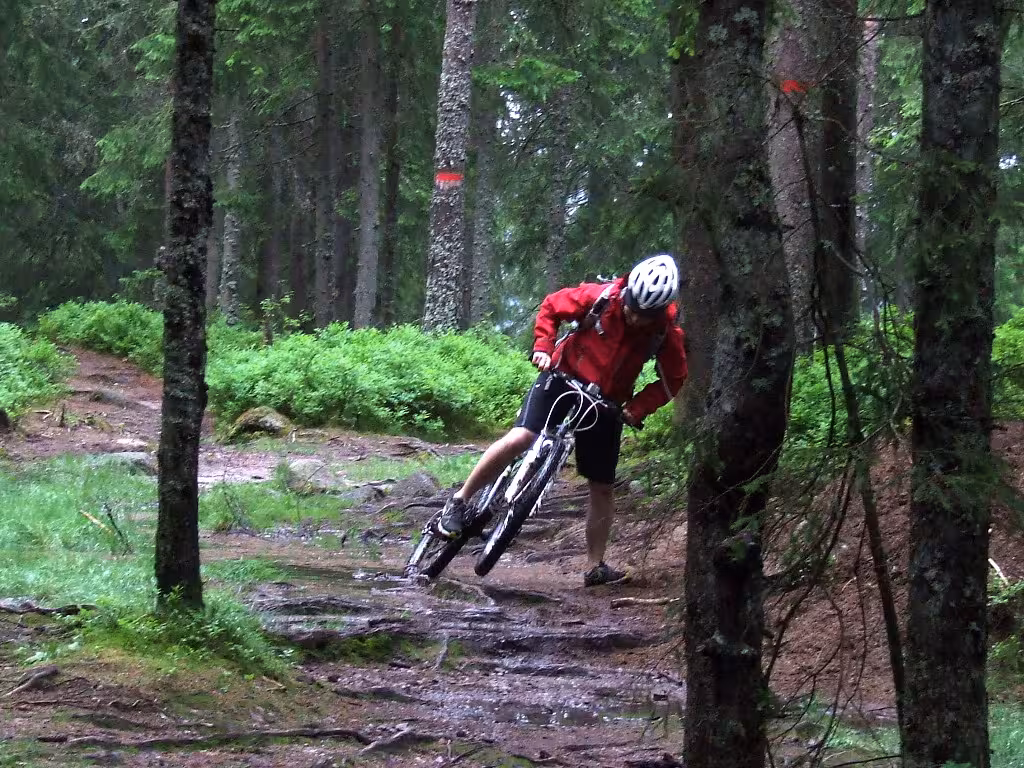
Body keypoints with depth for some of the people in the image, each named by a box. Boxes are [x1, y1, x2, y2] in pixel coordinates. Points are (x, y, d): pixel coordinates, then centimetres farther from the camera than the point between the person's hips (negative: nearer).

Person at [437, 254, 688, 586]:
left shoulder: (667, 332, -14)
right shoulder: (599, 297, -18)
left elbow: (673, 379, -1)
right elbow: (551, 307, -4)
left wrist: (638, 408, -12)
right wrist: (543, 346, -17)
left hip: (606, 404, 3)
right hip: (564, 377, -3)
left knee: (602, 487, 6)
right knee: (520, 438, -25)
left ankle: (595, 567, 17)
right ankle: (460, 500, -12)